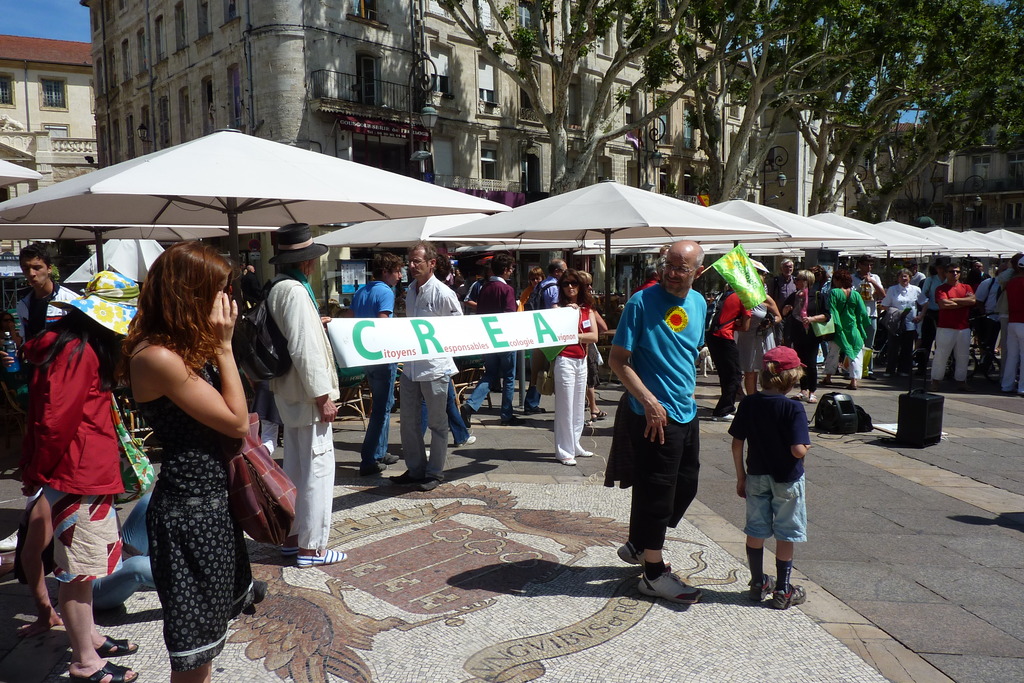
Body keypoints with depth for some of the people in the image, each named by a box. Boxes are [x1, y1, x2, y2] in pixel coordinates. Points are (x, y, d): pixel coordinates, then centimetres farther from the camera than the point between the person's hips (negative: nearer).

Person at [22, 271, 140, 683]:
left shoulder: (82, 348, 12)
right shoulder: (78, 352, -20)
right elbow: (56, 420, -21)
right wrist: (37, 473, -8)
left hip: (90, 474, 10)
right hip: (78, 478, -10)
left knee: (83, 566, 20)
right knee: (78, 569, 1)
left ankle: (88, 638, 35)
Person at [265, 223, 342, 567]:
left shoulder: (278, 289, 12)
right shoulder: (296, 292, -19)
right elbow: (305, 349, -24)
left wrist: (316, 325, 23)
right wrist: (323, 396, -21)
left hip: (290, 393, 10)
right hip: (307, 395, -10)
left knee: (296, 467, 18)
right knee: (318, 469, -2)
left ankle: (292, 537, 29)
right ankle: (311, 547, 6)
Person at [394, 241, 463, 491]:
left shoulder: (443, 293, -13)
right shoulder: (411, 290, 11)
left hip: (435, 367, -7)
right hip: (410, 365, 8)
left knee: (437, 423, 6)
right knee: (409, 421, 13)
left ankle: (434, 473, 18)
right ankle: (415, 469, 27)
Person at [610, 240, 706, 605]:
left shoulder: (699, 304, 7)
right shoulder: (641, 302, -14)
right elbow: (617, 359, -15)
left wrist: (686, 393, 14)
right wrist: (650, 402, -21)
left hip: (687, 412, 8)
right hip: (655, 415, -8)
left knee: (685, 486, 18)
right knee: (657, 491, 1)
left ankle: (638, 544, 37)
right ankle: (654, 573, 16)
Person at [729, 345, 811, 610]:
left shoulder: (748, 403, -6)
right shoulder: (793, 409, -20)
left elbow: (737, 443, -3)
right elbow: (797, 450, -25)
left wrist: (741, 476, 8)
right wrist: (806, 446, -1)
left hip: (756, 477, 4)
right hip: (786, 480, -4)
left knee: (756, 531, 15)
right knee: (785, 536, 9)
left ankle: (758, 584, 27)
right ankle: (783, 591, 18)